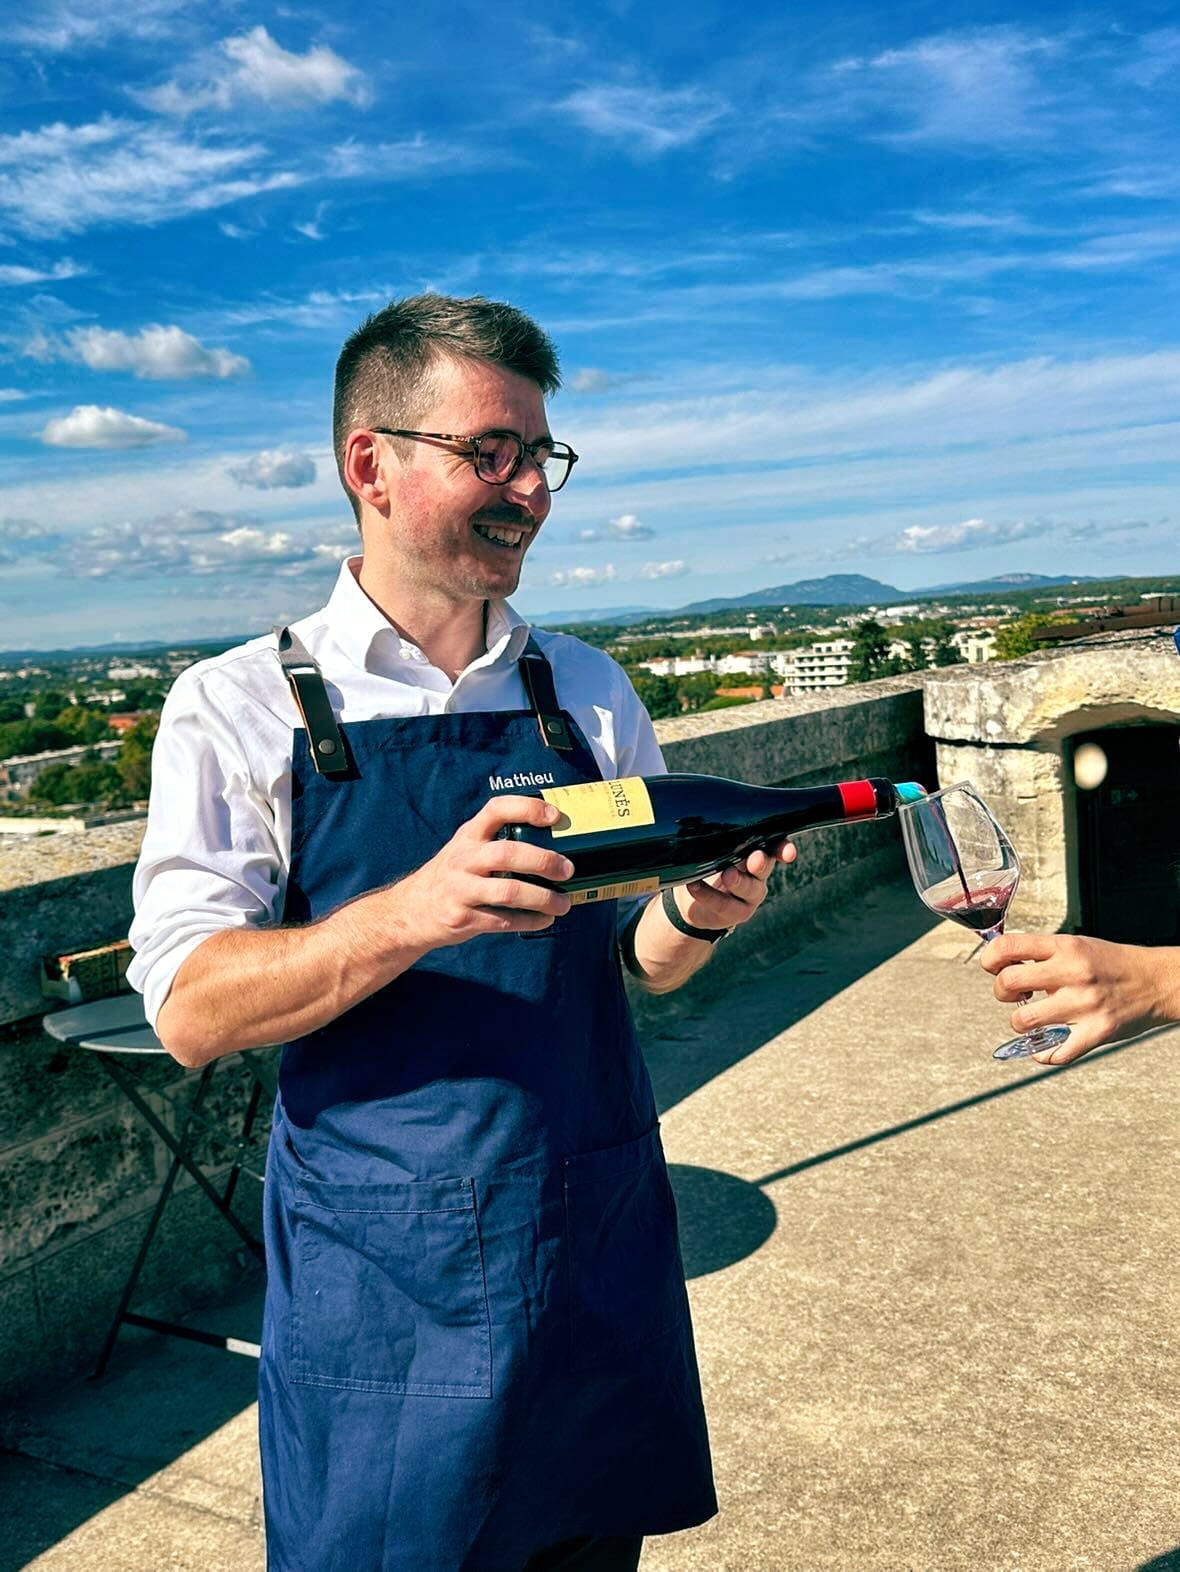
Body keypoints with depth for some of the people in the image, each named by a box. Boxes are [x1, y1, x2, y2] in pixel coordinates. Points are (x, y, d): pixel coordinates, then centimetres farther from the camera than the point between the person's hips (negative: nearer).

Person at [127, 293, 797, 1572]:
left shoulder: (588, 692, 4)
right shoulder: (239, 707, -7)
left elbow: (640, 961, 9)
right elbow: (190, 1009, -14)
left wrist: (696, 914, -14)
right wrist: (416, 911, -30)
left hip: (603, 1241, 4)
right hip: (380, 1274, -3)